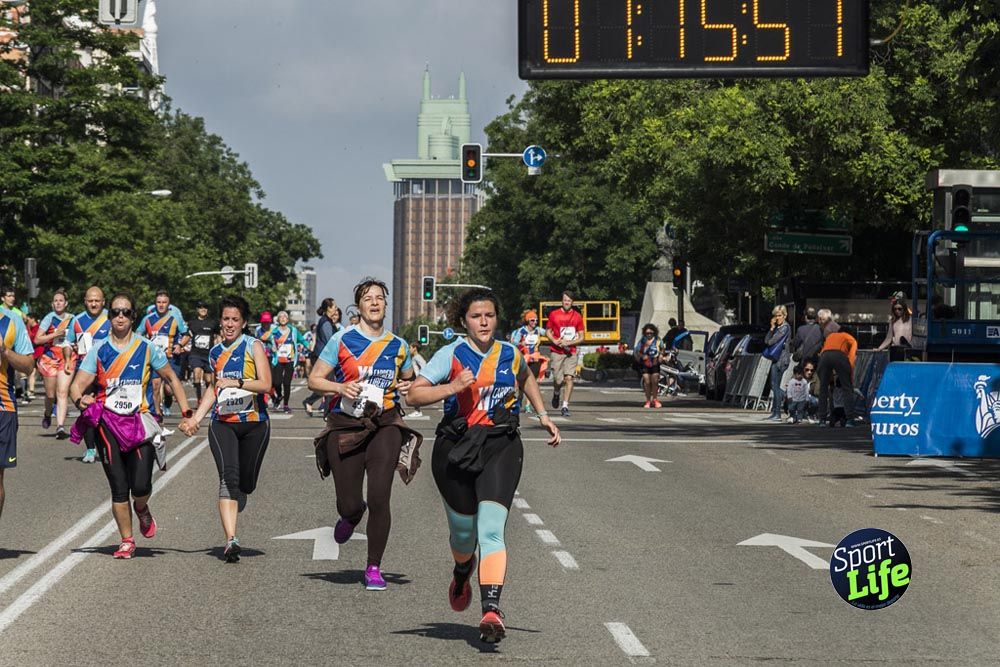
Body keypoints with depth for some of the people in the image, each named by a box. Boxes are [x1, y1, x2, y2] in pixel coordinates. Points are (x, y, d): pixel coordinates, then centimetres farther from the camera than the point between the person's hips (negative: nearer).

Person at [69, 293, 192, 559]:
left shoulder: (147, 348, 3)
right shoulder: (98, 350, 4)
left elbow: (172, 379, 12)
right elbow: (77, 385, -1)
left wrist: (187, 413, 7)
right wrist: (80, 400, -24)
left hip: (140, 422, -1)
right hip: (108, 423, 1)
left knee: (140, 486, -13)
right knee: (118, 488, -1)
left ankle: (142, 510, 22)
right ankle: (127, 541, 12)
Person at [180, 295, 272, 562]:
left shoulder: (254, 346, 0)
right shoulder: (215, 352, 14)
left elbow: (266, 384, -9)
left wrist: (237, 383, -22)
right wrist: (195, 419, 17)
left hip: (254, 423, -2)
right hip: (223, 423, 2)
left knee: (246, 483, 4)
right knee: (229, 476, -19)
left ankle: (230, 512, 37)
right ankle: (231, 539, -28)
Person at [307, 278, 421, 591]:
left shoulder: (398, 346, 10)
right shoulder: (342, 339, 1)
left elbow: (411, 380, 26)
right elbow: (314, 380, 3)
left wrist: (406, 386, 2)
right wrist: (341, 388, -14)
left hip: (385, 424, 1)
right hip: (345, 425, -1)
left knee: (379, 499, -13)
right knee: (349, 505, 0)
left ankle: (374, 568, 1)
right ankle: (351, 516, 40)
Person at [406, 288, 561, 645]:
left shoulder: (510, 354, 7)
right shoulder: (451, 354, -3)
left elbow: (526, 378, 31)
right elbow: (414, 394, -10)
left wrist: (543, 415, 25)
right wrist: (451, 388, -24)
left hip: (500, 447, 0)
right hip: (456, 447, 0)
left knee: (491, 531, -15)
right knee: (463, 531, 12)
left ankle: (491, 611, -24)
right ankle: (462, 573, 49)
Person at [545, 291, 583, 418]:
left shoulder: (577, 316, 5)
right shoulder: (554, 314, 4)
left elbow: (581, 337, 8)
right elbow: (548, 331, 12)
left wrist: (569, 343, -9)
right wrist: (555, 341, -7)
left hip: (571, 352, 1)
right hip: (556, 352, -1)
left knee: (569, 378, -12)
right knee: (558, 380, -5)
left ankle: (565, 406, -8)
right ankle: (556, 393, 31)